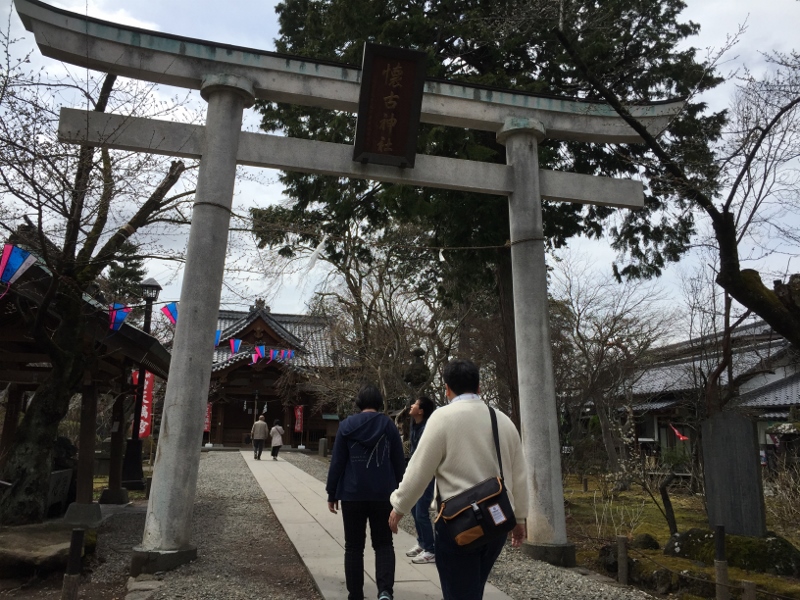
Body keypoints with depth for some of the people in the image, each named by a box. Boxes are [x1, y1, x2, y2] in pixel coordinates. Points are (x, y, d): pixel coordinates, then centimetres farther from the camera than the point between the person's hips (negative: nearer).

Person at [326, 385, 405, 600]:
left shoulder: (347, 425, -2)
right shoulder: (389, 425, 1)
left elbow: (337, 463, -3)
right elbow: (399, 463, 3)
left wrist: (332, 494, 4)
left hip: (352, 494, 0)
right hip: (383, 495, 1)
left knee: (354, 546, 12)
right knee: (383, 544, 11)